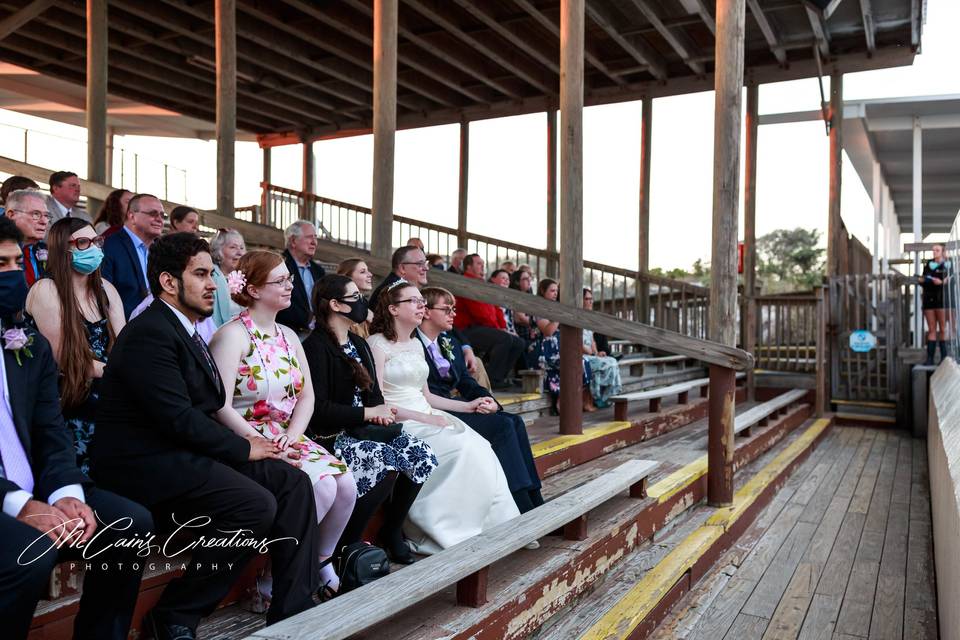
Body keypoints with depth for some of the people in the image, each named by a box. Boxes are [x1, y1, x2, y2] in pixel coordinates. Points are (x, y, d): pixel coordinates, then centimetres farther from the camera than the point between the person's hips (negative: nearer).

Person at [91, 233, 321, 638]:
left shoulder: (185, 330, 15)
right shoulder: (150, 332, -15)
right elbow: (178, 418, -22)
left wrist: (245, 445, -5)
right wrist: (244, 449, -12)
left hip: (182, 452, 9)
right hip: (145, 464, -9)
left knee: (294, 483, -5)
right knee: (256, 505, -26)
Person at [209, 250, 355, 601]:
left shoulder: (288, 336, 13)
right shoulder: (233, 336, -10)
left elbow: (307, 395, 10)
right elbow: (221, 406, -17)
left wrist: (292, 435, -8)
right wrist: (260, 443, -21)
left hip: (289, 438, 7)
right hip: (248, 442, -7)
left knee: (346, 483, -14)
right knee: (320, 487, -25)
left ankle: (322, 563, 9)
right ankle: (274, 582, -7)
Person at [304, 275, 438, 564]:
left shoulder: (359, 344, 18)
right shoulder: (316, 346, -9)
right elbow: (318, 408, -17)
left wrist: (381, 410, -3)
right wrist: (368, 413, -13)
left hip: (364, 430, 8)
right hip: (331, 435, -8)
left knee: (423, 455, -12)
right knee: (388, 463, -30)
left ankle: (391, 532, 4)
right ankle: (345, 546, -15)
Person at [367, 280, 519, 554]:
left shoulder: (416, 345, 19)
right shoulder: (377, 344, -5)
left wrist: (467, 406, 12)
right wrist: (422, 417, -17)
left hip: (428, 417, 7)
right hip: (400, 424, -7)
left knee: (480, 448, -16)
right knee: (462, 449, -26)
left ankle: (497, 525, -15)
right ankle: (455, 531, -16)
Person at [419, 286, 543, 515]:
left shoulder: (450, 342, 20)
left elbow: (466, 382, 16)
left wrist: (488, 400, -6)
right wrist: (468, 405, -19)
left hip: (455, 408, 8)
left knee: (514, 421, -11)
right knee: (502, 425, -21)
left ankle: (535, 501, -15)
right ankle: (524, 508, -21)